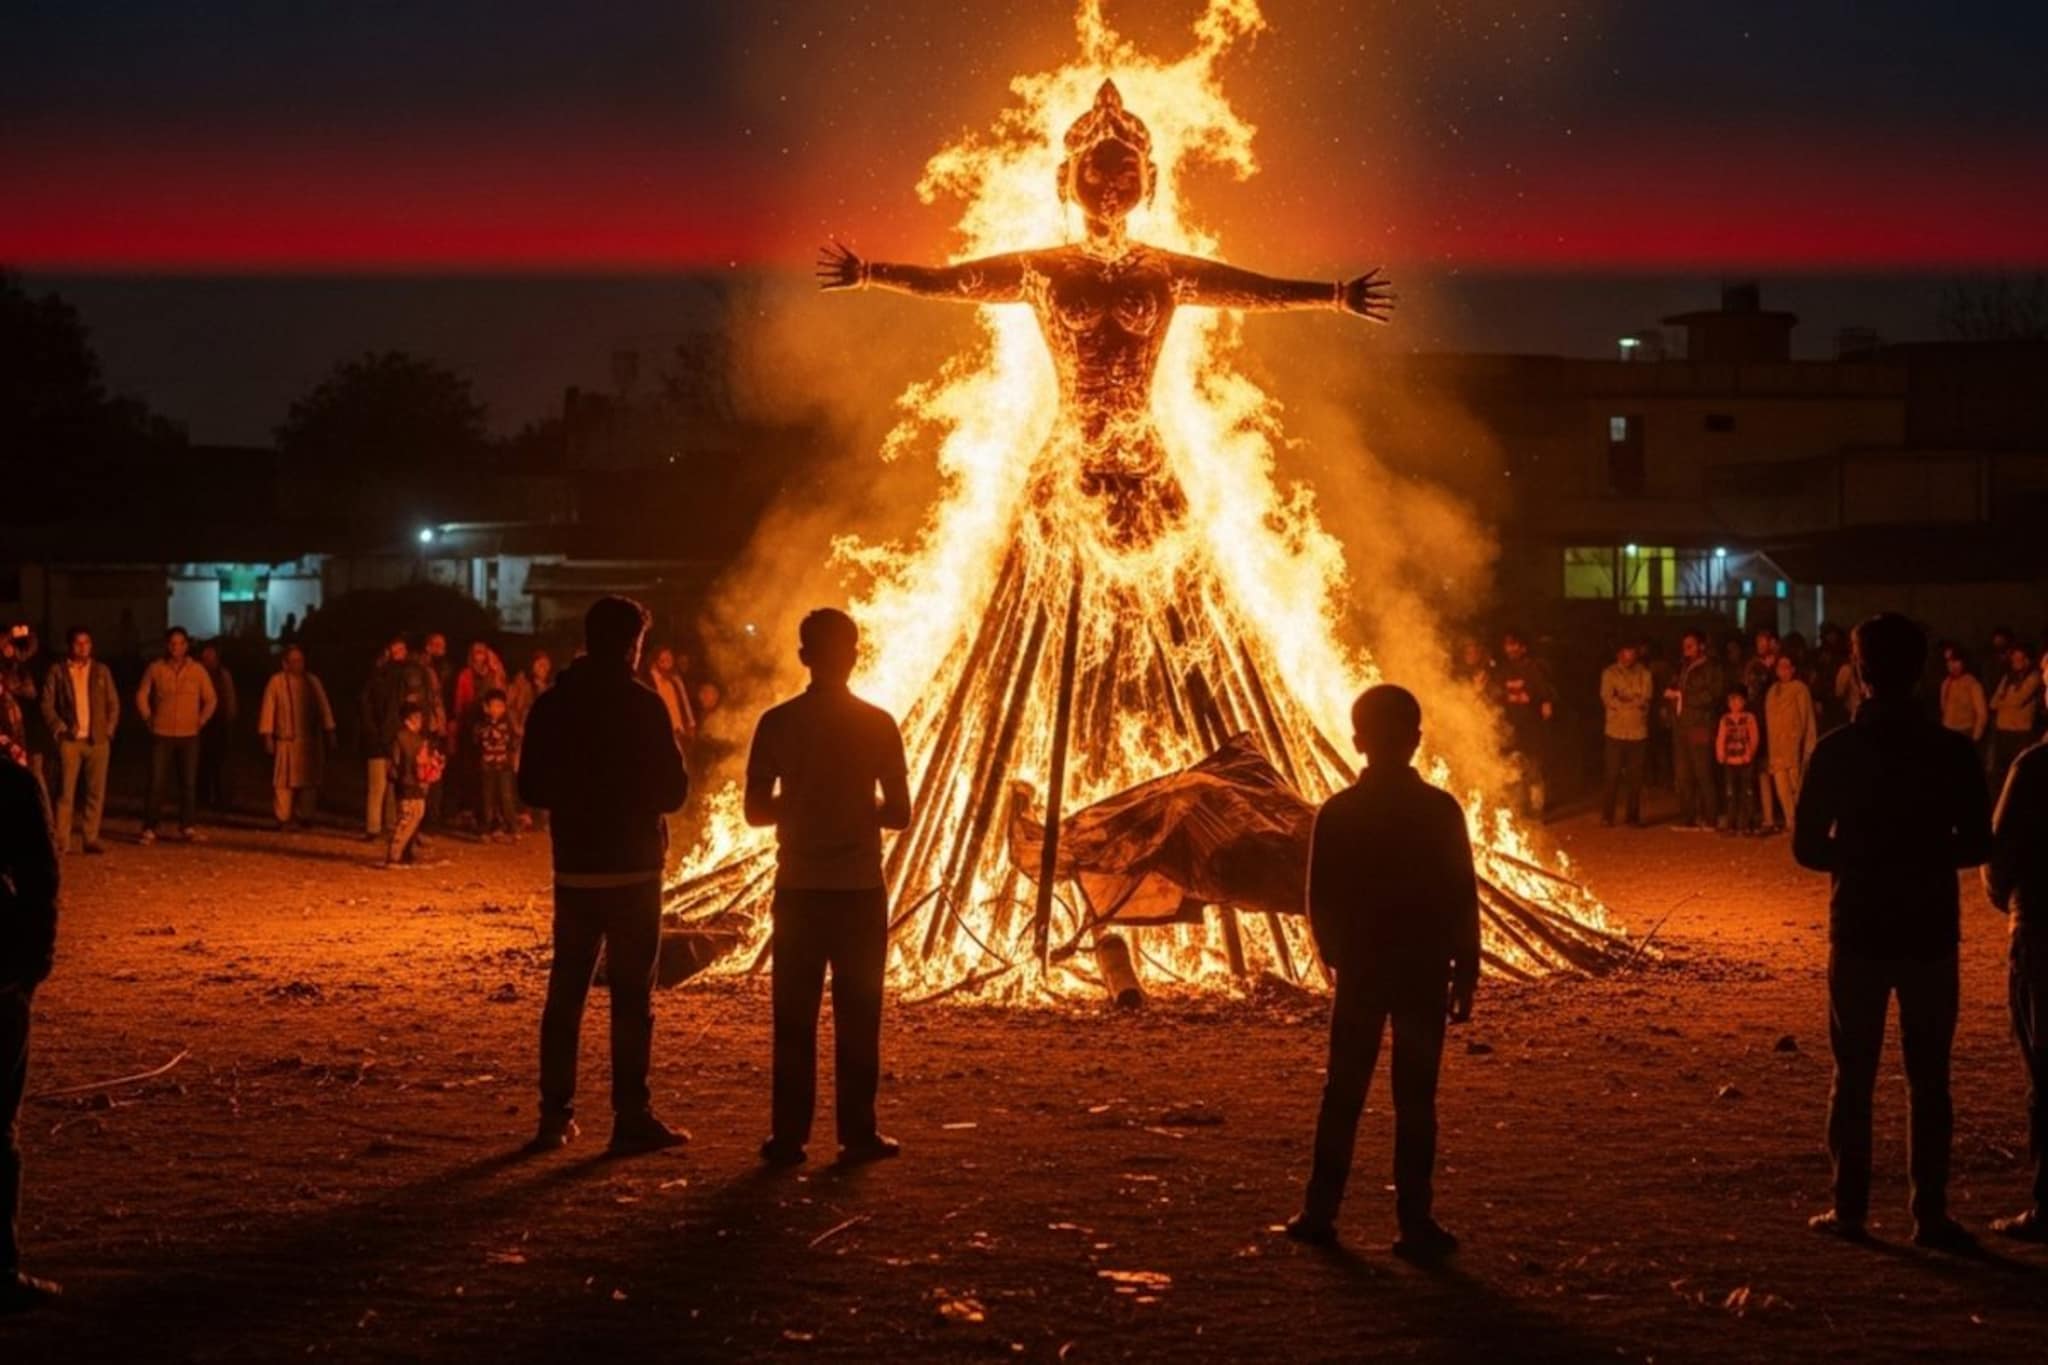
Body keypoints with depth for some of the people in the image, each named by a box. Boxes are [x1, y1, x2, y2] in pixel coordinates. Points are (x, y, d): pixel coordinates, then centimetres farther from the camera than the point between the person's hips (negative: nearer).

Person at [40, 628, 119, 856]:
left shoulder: (102, 671, 12)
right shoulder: (57, 671, 5)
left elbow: (114, 704, 13)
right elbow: (47, 704, 2)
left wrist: (108, 730, 2)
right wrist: (60, 729, -8)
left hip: (98, 740, 2)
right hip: (70, 740, -2)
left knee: (96, 792, 0)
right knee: (66, 792, -6)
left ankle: (91, 839, 5)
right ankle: (61, 842, -6)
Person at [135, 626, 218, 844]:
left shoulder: (197, 670, 4)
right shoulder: (156, 669, 2)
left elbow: (210, 699, 12)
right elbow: (141, 695, 10)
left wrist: (201, 721, 4)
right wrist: (148, 719, 4)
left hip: (189, 735, 1)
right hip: (161, 735, -1)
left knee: (189, 783, 1)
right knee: (156, 783, -4)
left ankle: (187, 828, 9)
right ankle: (149, 829, -1)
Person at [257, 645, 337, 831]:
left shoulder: (312, 682, 9)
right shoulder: (276, 682, -1)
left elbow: (323, 708, 12)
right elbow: (268, 709, -1)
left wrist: (329, 733, 7)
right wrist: (267, 736, -5)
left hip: (310, 740, 3)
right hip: (286, 740, -3)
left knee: (309, 780, 3)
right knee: (284, 781, -4)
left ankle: (305, 816, 11)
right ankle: (283, 818, -1)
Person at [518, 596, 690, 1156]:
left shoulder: (553, 704, 2)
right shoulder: (643, 705, -12)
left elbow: (531, 788, 7)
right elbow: (672, 789, -11)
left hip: (574, 868, 4)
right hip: (633, 868, -4)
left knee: (565, 991, 11)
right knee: (632, 995, 0)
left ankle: (555, 1115, 12)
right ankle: (631, 1119, -1)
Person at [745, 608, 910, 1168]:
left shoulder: (777, 723, -3)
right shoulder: (877, 724, -5)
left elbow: (756, 811, -1)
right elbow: (899, 812, -3)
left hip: (798, 889, 1)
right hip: (859, 890, -1)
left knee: (794, 1018, 6)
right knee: (857, 1017, 6)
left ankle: (788, 1135, 5)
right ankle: (857, 1133, 6)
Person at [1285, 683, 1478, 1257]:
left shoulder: (1337, 813, -5)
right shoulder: (1441, 811, -8)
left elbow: (1320, 901, 0)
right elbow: (1462, 901, -6)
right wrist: (1465, 974, 2)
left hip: (1360, 969, 1)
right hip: (1425, 971, -1)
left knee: (1343, 1092, 10)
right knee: (1415, 1098, 2)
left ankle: (1320, 1211, 11)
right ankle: (1415, 1222, 2)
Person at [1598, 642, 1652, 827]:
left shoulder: (1644, 673, 6)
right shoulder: (1610, 673, 2)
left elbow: (1645, 700, -3)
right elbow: (1607, 699, -9)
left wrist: (1623, 699, -15)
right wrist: (1634, 701, -12)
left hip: (1638, 732, 2)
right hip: (1616, 731, -2)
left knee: (1635, 776, 3)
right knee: (1613, 775, -2)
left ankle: (1633, 816, 9)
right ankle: (1607, 816, 3)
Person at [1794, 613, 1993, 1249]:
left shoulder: (1837, 750, -7)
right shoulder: (1951, 751, -5)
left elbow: (1807, 848, -5)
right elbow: (1976, 845, -2)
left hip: (1858, 928, 0)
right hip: (1930, 930, 0)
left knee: (1854, 1075, 8)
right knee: (1929, 1078, 6)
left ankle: (1850, 1207, 8)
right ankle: (1930, 1213, 4)